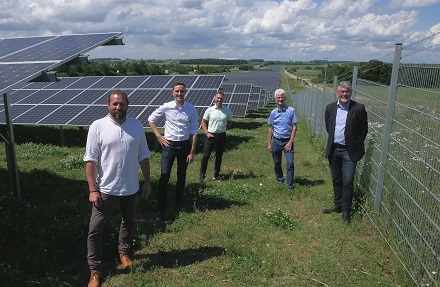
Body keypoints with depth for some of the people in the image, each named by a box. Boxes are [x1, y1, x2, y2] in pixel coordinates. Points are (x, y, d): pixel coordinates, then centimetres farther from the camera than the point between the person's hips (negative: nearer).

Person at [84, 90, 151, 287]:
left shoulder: (136, 126, -2)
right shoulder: (97, 126, -11)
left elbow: (143, 157, 4)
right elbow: (90, 160, -11)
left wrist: (147, 182, 5)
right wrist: (92, 190, -14)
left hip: (130, 188, 3)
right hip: (105, 189, -3)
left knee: (129, 223, 20)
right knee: (95, 229, 2)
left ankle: (123, 252, 46)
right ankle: (94, 270, 19)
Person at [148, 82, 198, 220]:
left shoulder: (191, 109, -4)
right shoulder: (166, 107, -6)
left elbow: (194, 132, -1)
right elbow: (151, 119, 8)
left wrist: (192, 152, -3)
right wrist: (159, 136, 1)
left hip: (185, 145, 2)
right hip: (169, 145, -1)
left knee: (182, 176, 13)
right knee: (164, 176, -9)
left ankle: (179, 203, 30)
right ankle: (161, 209, -2)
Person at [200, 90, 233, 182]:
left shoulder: (227, 111, 0)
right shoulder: (209, 110, -3)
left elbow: (229, 123, 14)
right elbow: (203, 122, 4)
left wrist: (222, 128, 2)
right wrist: (207, 132, -5)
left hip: (222, 136, 2)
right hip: (211, 135, -2)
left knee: (219, 156, 11)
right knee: (206, 156, -2)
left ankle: (216, 175, 23)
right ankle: (202, 174, 11)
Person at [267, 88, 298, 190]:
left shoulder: (291, 111, -5)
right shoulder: (273, 113, 4)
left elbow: (294, 127, -5)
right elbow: (271, 128, 10)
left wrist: (290, 142, -11)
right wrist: (269, 143, 6)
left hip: (287, 141, -3)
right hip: (276, 141, 3)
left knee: (290, 163, -9)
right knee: (277, 163, 12)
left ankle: (289, 184, 4)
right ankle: (279, 180, 34)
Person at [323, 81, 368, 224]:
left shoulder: (359, 108, -9)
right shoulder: (330, 108, 3)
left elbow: (364, 130, -2)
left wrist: (355, 145, 2)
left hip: (349, 151, -4)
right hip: (333, 150, 4)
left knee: (347, 182, -4)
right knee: (336, 180, 16)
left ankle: (346, 211, 9)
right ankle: (338, 205, 32)